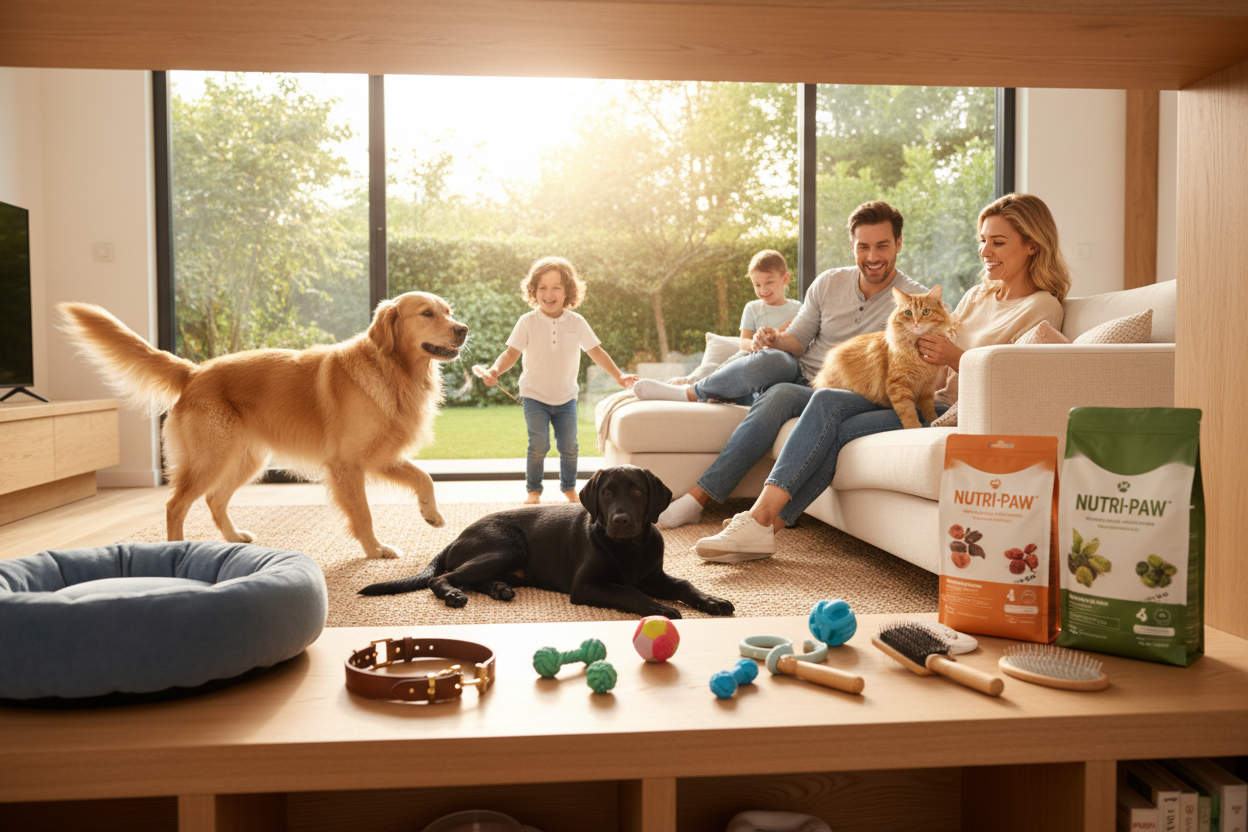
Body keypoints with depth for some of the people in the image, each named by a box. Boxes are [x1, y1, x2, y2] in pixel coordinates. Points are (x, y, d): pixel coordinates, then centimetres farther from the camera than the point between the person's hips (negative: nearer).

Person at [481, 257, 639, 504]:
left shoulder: (577, 322, -2)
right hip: (535, 396, -2)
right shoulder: (527, 322, -7)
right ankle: (533, 490, 9)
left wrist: (619, 376, -2)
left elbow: (596, 352, 3)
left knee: (569, 446, 2)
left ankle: (569, 488, 26)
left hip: (566, 397, 2)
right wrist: (495, 370, -30)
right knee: (539, 444, -12)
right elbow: (512, 353, -11)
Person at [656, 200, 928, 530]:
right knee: (770, 359, -36)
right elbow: (797, 339, 8)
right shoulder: (828, 283, 7)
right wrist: (776, 339, -14)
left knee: (781, 395, -35)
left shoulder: (914, 299, -3)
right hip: (798, 373, 2)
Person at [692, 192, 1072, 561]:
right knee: (826, 401, -19)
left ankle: (764, 524, -22)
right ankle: (760, 514, -29)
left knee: (844, 430, -24)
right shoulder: (977, 296, 22)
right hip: (930, 400, 7)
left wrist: (957, 358, -23)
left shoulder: (1042, 308, -1)